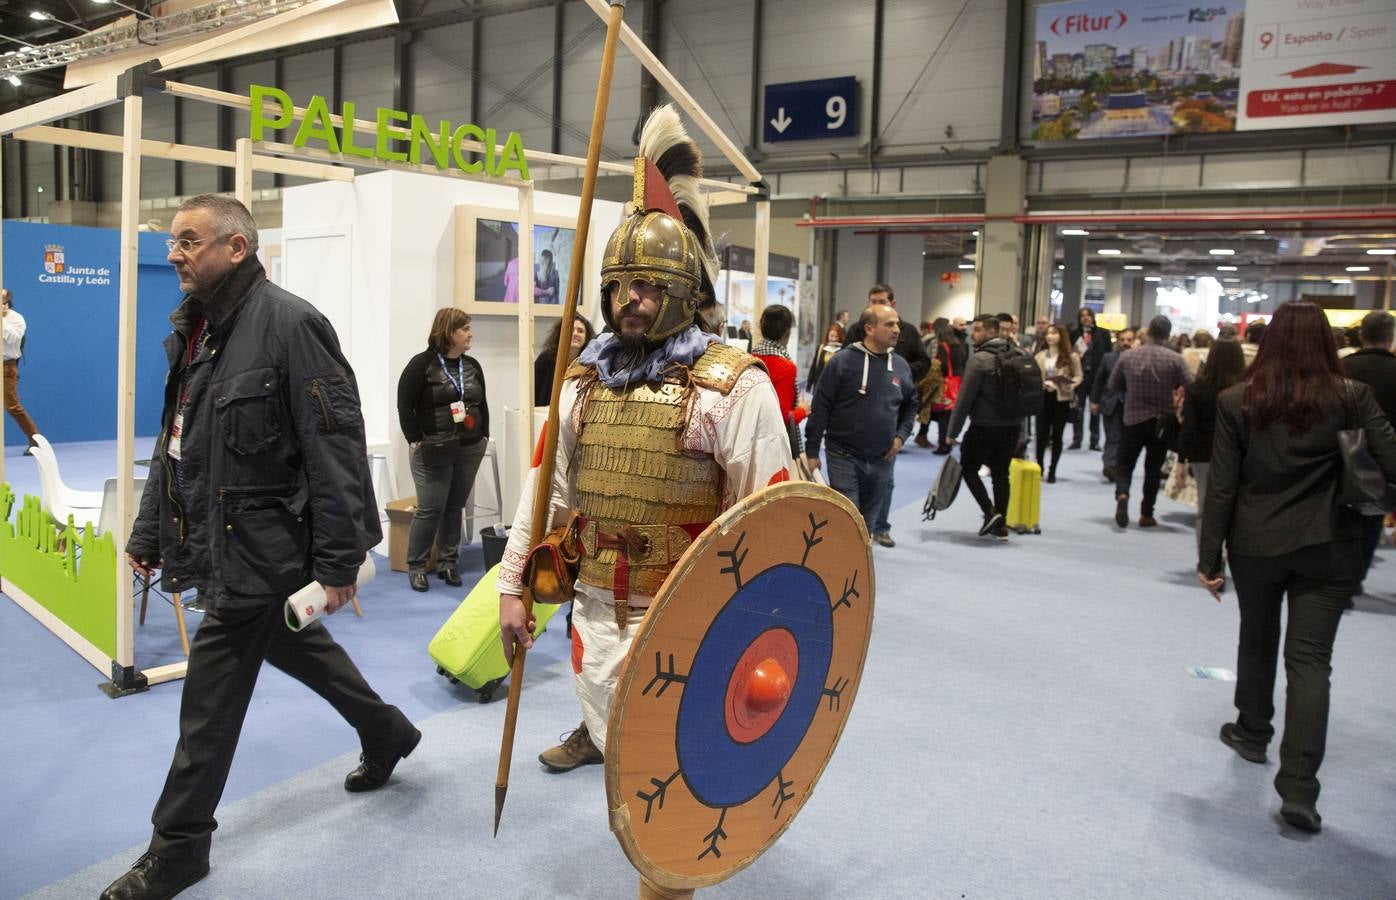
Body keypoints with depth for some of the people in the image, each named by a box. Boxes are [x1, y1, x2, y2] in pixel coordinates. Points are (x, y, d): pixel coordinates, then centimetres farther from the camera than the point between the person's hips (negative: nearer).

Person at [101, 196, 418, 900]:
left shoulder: (289, 323, -18)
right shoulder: (192, 330, 10)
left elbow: (336, 447, -21)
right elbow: (173, 443, 18)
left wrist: (337, 561, -21)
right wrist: (149, 532, 18)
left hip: (260, 545, -9)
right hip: (217, 540, 9)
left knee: (211, 697, 1)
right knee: (295, 645, 23)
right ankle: (387, 733, 44)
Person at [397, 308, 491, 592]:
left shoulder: (473, 365, 11)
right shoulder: (422, 364, -6)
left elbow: (482, 404, 18)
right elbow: (405, 406, -8)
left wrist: (484, 436, 10)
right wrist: (416, 441, -11)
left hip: (470, 449, 5)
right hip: (433, 450, -5)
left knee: (455, 507, 10)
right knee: (430, 509, -3)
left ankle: (449, 562, 20)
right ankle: (416, 565, 10)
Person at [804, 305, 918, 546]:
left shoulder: (901, 366, 5)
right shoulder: (843, 362, -10)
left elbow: (911, 405, 21)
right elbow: (820, 408, -8)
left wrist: (901, 436, 5)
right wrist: (812, 451, -9)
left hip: (882, 459, 5)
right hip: (844, 456, -5)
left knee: (869, 519, 15)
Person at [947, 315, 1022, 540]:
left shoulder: (979, 359, -14)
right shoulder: (1016, 355, 10)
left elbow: (965, 398, -14)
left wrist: (953, 431, -8)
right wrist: (1018, 423, 19)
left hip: (985, 426, -7)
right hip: (1013, 426, 7)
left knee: (969, 468, 9)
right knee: (1001, 473, 13)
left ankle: (990, 511, -4)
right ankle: (1000, 525, 15)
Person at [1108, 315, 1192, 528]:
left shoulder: (1128, 356, -6)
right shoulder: (1175, 359, -12)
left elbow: (1113, 385, 4)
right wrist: (1168, 387, 3)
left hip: (1133, 419, 0)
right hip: (1163, 421, 0)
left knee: (1125, 463, 11)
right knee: (1153, 468, 12)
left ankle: (1122, 494, -17)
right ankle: (1146, 514, 16)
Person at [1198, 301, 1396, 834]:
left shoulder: (1236, 401, -5)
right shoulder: (1351, 397, -6)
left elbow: (1221, 486, -4)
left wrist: (1210, 556, 1)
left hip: (1256, 545, 1)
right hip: (1328, 547, -1)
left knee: (1257, 640, 22)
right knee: (1309, 659, 1)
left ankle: (1252, 733, 40)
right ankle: (1298, 787, -5)